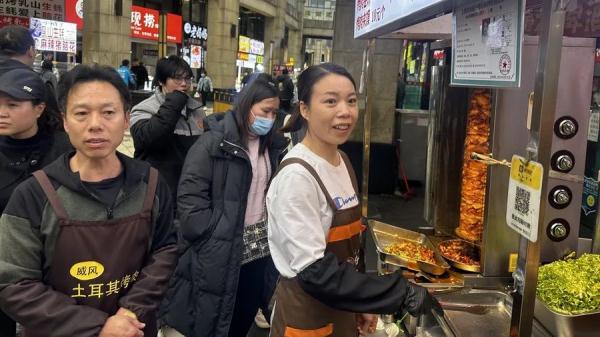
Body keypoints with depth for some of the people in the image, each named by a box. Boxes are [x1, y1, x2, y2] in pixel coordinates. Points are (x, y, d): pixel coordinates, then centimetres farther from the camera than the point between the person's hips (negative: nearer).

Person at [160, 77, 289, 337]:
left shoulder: (273, 145, 7)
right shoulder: (213, 143, -12)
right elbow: (189, 197, -15)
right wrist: (212, 235, -16)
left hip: (259, 247, 5)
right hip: (221, 251, -5)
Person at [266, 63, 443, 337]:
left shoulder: (342, 160, 1)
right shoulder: (297, 176, -24)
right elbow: (315, 272, -26)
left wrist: (364, 303, 9)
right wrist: (403, 295, -25)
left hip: (342, 312, 7)